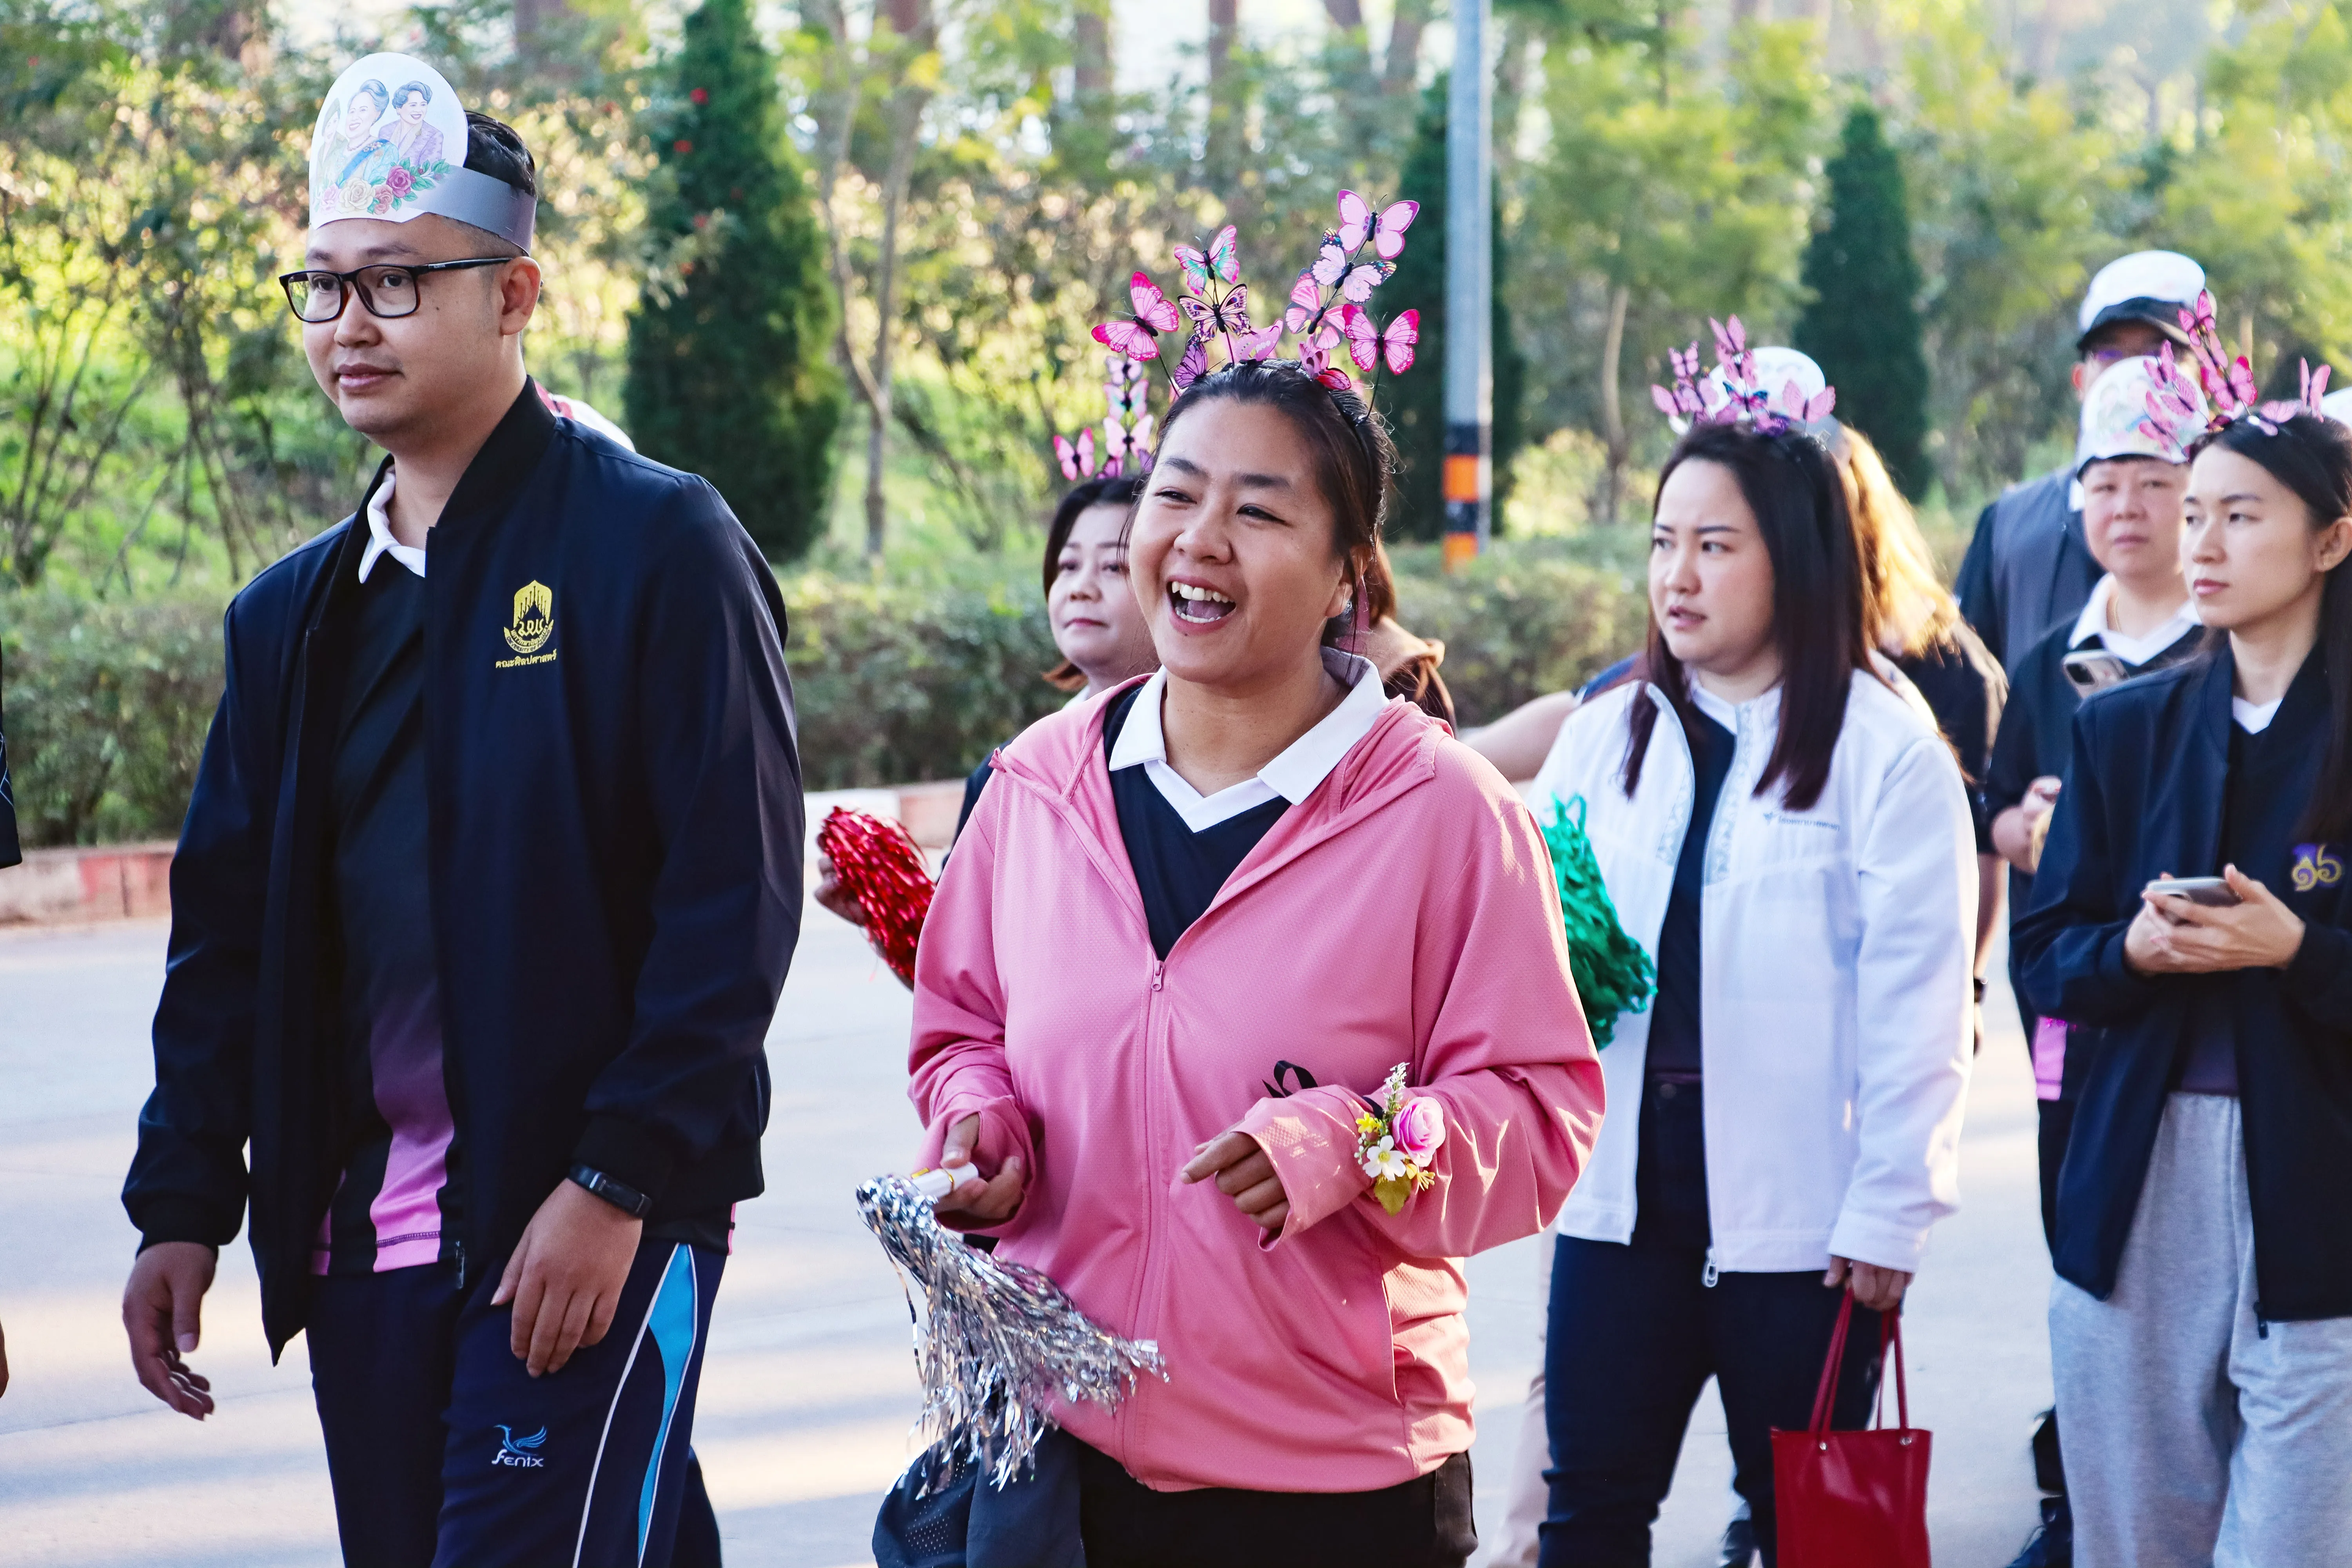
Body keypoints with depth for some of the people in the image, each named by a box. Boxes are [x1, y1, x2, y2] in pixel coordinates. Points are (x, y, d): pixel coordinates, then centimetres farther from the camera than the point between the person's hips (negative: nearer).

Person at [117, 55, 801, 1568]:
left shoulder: (656, 547, -6)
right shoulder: (295, 614, 14)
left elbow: (735, 898, -12)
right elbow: (226, 929, 16)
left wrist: (621, 1184, -17)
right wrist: (182, 1206, 9)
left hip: (596, 1218, -6)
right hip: (363, 1231, 6)